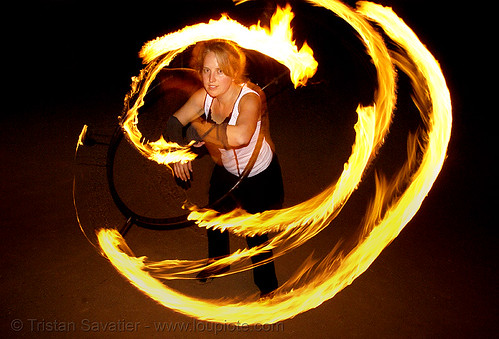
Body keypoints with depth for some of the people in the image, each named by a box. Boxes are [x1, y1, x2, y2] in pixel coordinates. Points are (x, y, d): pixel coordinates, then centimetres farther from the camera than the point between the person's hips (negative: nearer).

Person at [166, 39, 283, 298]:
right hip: (225, 172, 7)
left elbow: (240, 135, -55)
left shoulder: (249, 98, -35)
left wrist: (197, 126, -41)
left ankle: (267, 287, 39)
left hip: (259, 177, -6)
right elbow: (174, 121, -7)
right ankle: (219, 263, 60)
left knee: (256, 237, 8)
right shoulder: (203, 96, -18)